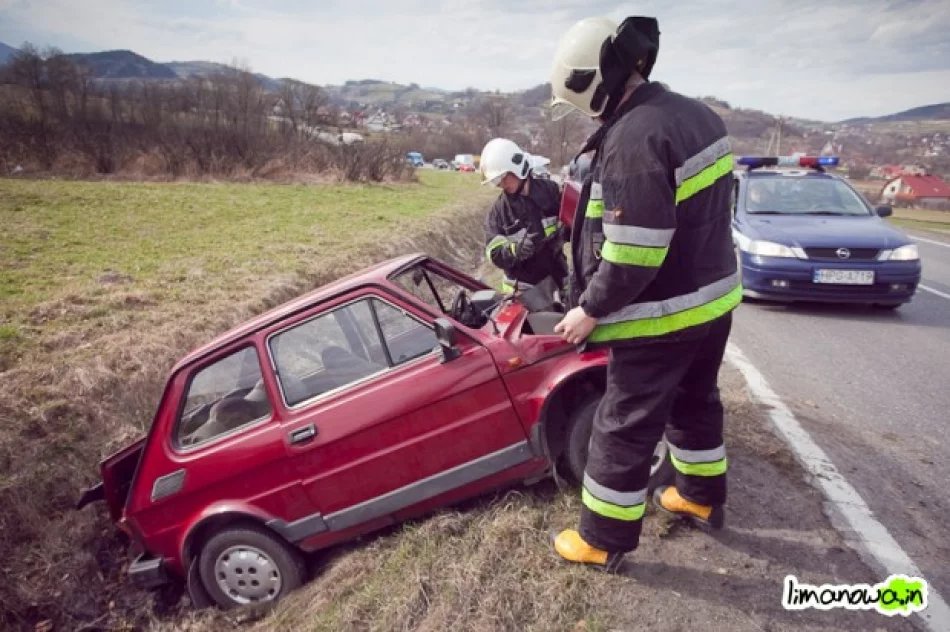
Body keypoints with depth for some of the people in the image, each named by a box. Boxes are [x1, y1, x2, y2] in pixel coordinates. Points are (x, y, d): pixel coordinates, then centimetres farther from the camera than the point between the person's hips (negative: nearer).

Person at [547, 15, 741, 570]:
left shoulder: (634, 137, -23)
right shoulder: (697, 115, 8)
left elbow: (635, 249, -28)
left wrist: (592, 309, -16)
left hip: (662, 315, -9)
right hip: (715, 297, 10)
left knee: (625, 427, 4)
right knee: (696, 403, 25)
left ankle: (604, 540, 19)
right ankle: (703, 496, 45)